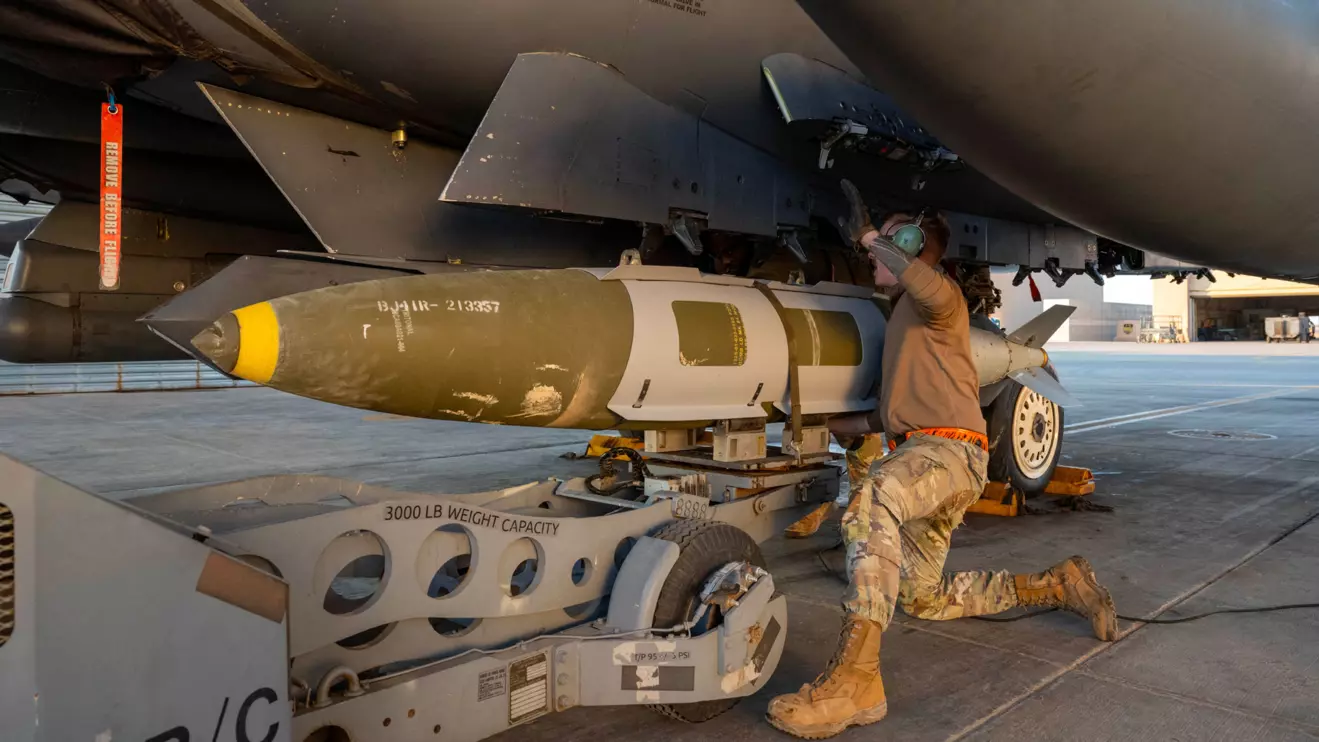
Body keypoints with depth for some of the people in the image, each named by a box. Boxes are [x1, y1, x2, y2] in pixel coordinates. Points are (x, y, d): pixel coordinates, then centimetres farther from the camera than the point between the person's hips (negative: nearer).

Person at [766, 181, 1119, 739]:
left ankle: (855, 677, -46)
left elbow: (929, 286, -30)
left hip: (949, 449, -10)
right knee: (921, 599, 15)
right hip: (915, 453, 10)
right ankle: (1056, 585, 25)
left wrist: (869, 234, -22)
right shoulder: (903, 312, 25)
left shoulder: (938, 298, -2)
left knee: (871, 503, -41)